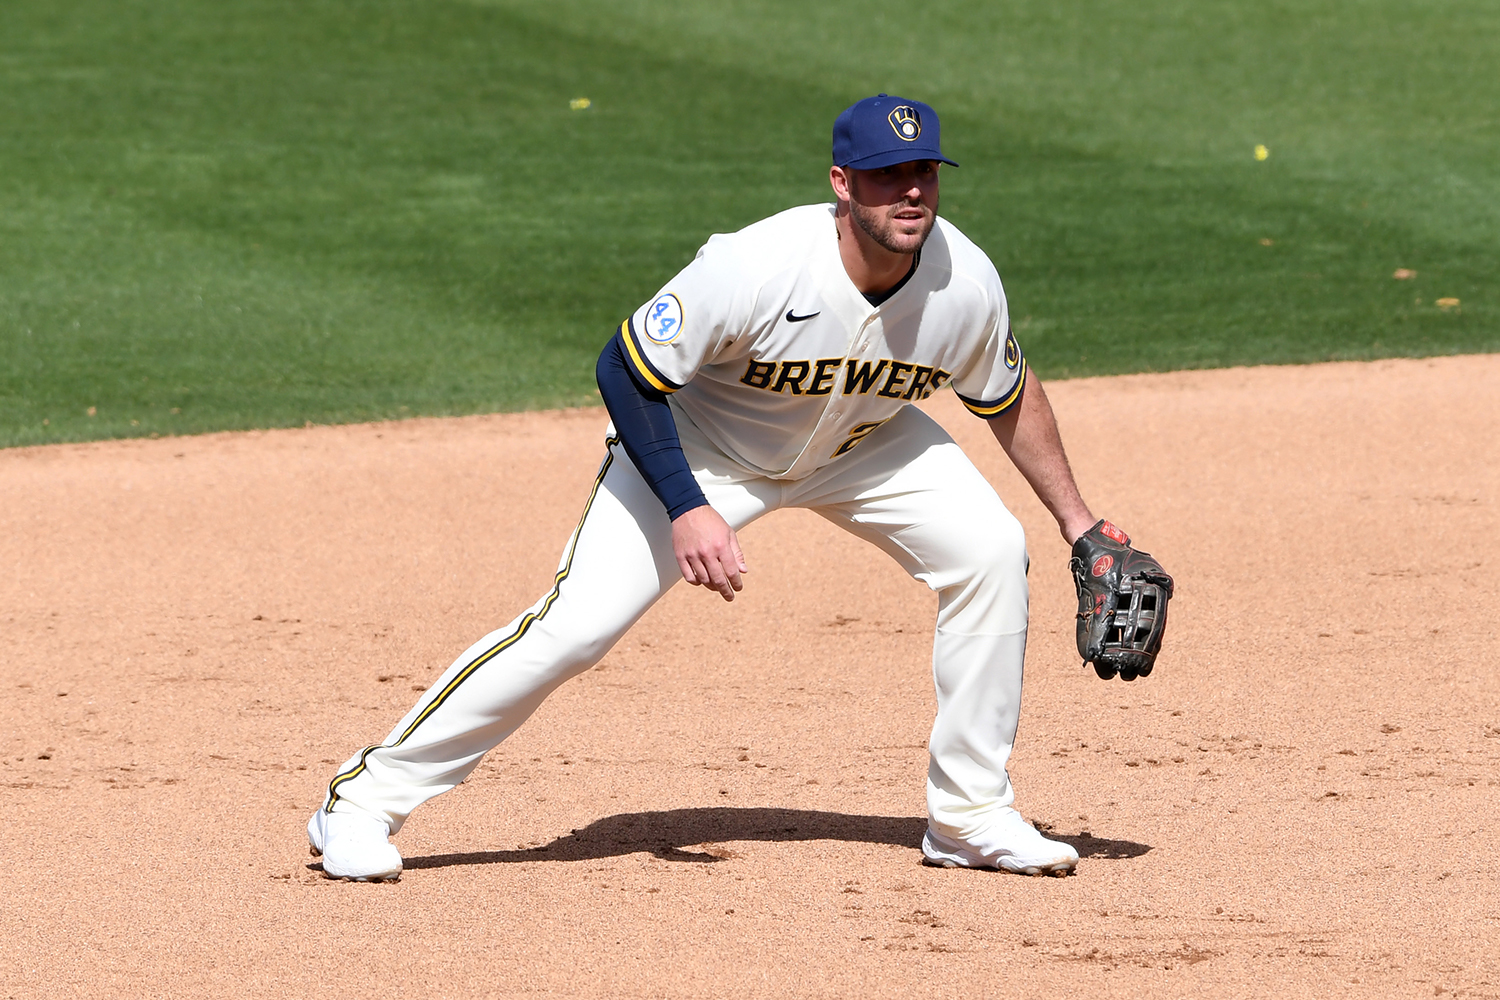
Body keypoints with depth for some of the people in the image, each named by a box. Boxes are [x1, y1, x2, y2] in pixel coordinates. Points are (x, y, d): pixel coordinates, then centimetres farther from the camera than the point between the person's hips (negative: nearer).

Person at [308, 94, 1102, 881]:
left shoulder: (967, 284, -22)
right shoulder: (754, 268, -37)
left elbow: (1009, 398, 0)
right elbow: (624, 371, -28)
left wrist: (1076, 519, 4)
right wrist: (686, 507, -35)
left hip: (858, 443, 5)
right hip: (696, 439, -5)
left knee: (990, 552, -11)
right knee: (574, 625, -17)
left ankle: (969, 816, 4)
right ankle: (365, 801, -7)